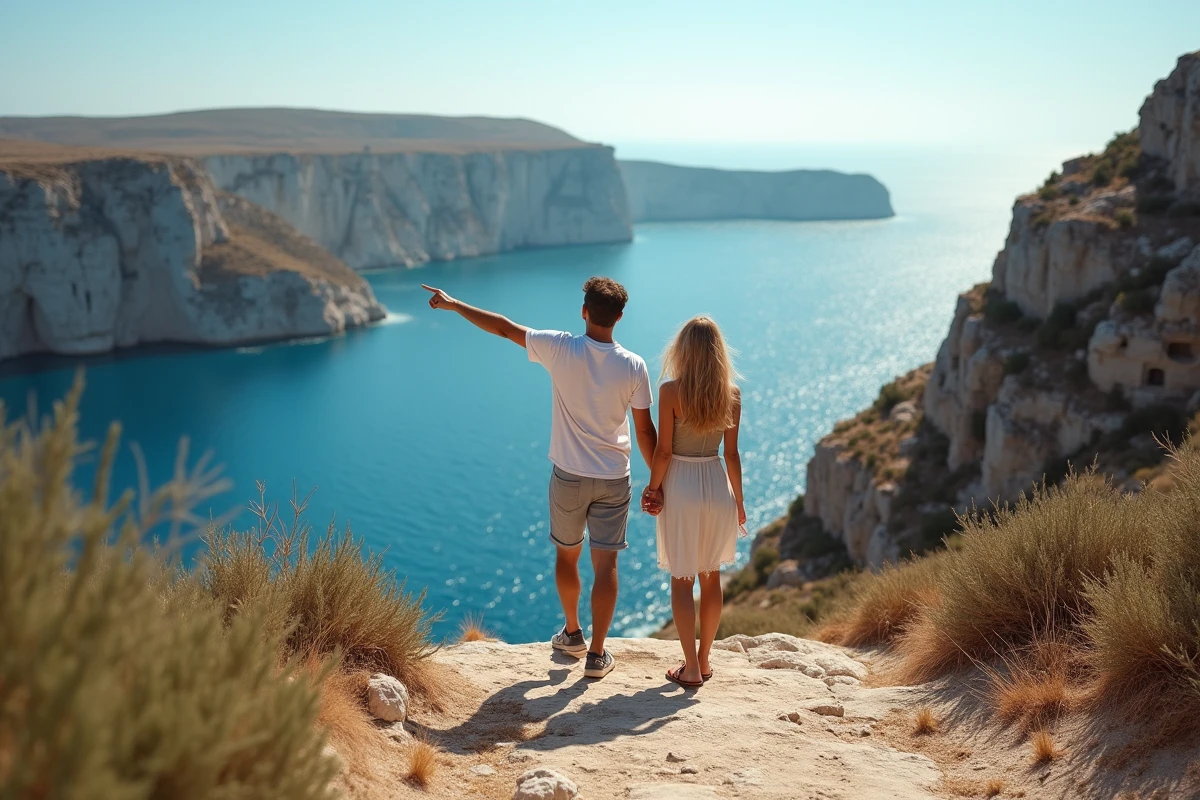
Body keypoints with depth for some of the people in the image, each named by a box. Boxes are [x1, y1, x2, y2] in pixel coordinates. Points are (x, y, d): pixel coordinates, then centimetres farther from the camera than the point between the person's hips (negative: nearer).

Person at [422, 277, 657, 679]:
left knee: (566, 555, 20)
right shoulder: (634, 366, -11)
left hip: (569, 476, 0)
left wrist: (454, 305, 7)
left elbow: (504, 327, -5)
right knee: (605, 564, 6)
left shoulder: (561, 349, -14)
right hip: (613, 480, 0)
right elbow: (645, 431, -6)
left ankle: (572, 633, 37)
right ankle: (597, 654, 10)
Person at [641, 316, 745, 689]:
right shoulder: (732, 394, -4)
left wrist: (653, 488, 3)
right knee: (712, 578, 16)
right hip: (717, 485, 4)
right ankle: (703, 661, 26)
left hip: (681, 488, -3)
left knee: (681, 580, 7)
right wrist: (738, 500, 10)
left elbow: (663, 450, -12)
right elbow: (731, 453, 0)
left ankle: (691, 668, 9)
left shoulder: (671, 390, -13)